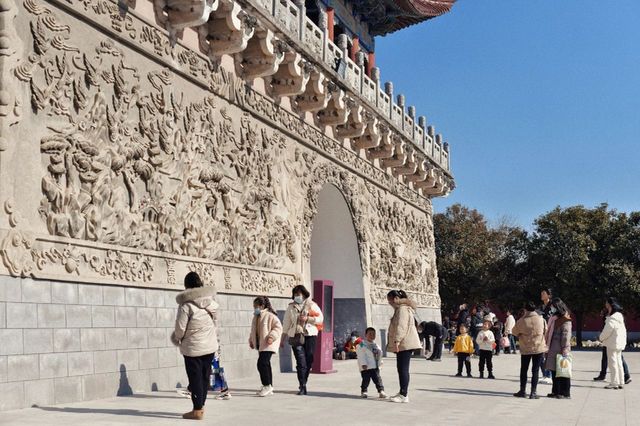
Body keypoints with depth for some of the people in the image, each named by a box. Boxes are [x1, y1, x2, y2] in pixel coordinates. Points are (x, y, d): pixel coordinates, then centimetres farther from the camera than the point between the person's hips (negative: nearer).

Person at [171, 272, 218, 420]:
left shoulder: (186, 304, -17)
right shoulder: (211, 302, 2)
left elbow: (180, 328, -15)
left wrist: (177, 338, 4)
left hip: (193, 347, -6)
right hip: (210, 345, 6)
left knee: (195, 378, 2)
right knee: (205, 376, 15)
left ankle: (197, 410, 5)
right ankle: (201, 405, 26)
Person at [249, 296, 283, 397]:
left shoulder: (270, 316, -10)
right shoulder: (256, 317, 15)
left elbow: (278, 327, -13)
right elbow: (253, 331, 27)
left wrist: (272, 337, -24)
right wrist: (251, 340, 18)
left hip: (268, 345, -8)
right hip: (260, 345, 9)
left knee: (262, 363, -17)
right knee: (265, 365, 10)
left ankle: (267, 385, -6)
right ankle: (269, 388, 17)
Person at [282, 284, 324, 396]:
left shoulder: (312, 305, 7)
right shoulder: (291, 307, 10)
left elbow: (320, 319, 1)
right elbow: (286, 323, 12)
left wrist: (307, 318, -12)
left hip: (310, 336, 0)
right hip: (296, 336, 0)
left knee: (309, 361, 3)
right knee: (301, 362, -8)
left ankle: (303, 383, 18)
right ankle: (302, 387, -8)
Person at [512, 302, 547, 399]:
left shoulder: (521, 321, -7)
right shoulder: (541, 320, -5)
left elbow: (514, 331, 5)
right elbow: (546, 332, 2)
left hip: (525, 349, 0)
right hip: (539, 348, 0)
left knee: (523, 370, 13)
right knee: (535, 370, 4)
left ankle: (522, 391, 18)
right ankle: (533, 393, 2)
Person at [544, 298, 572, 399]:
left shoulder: (565, 320, -12)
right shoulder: (554, 318, 16)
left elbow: (566, 335, -17)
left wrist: (564, 350, -20)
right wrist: (548, 347, 20)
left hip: (560, 350, -9)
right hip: (553, 349, 9)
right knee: (553, 370, 13)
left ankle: (565, 393, 2)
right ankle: (556, 391, 22)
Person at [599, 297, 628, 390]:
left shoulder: (612, 318, -19)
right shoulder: (620, 316, 13)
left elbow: (607, 330, -20)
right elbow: (623, 331, 17)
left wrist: (601, 338, -4)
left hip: (612, 343, -10)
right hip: (620, 343, 10)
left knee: (613, 363, -4)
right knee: (619, 362, 13)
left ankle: (614, 383, -2)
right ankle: (621, 382, 17)